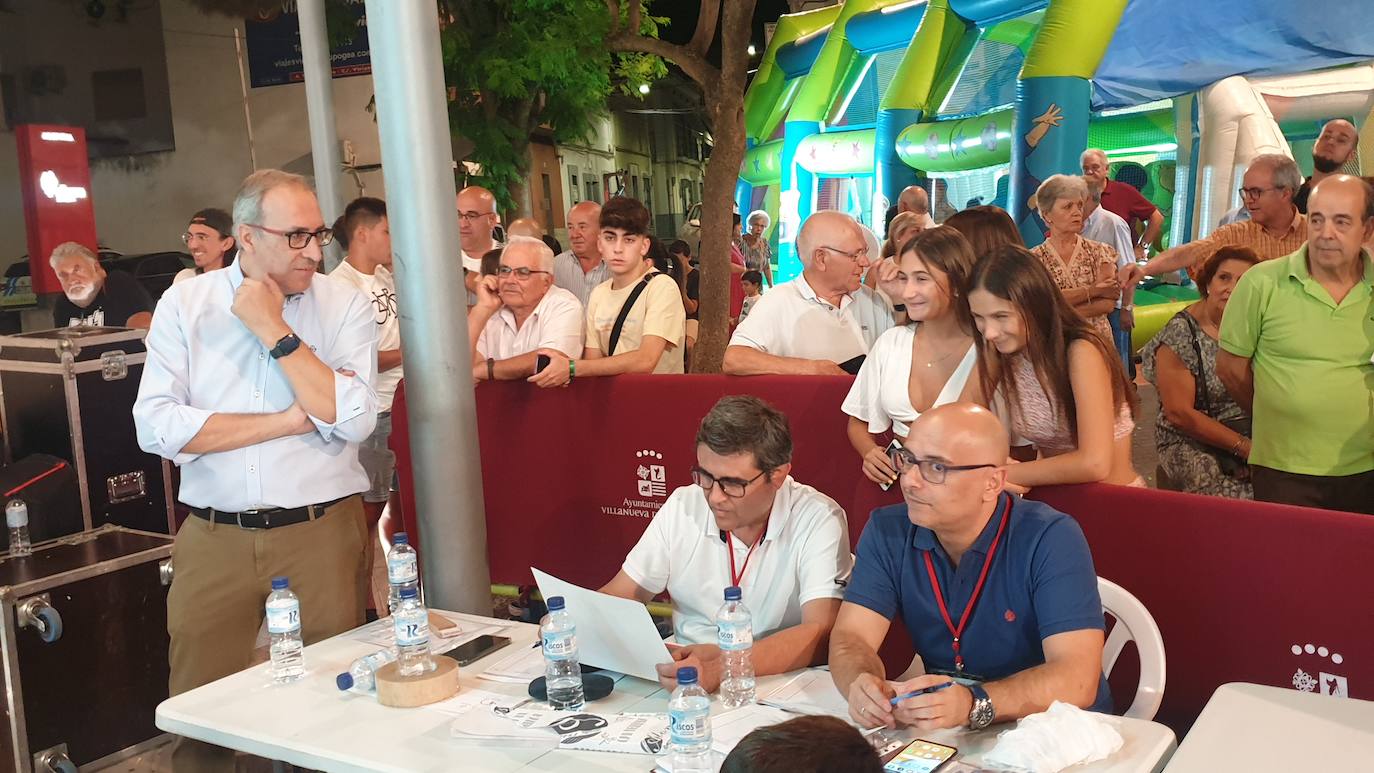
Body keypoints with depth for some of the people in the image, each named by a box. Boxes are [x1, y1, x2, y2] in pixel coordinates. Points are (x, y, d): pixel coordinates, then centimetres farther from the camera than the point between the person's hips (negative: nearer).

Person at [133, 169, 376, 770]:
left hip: (322, 533, -1)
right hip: (214, 538, 1)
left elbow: (351, 420, -14)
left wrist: (274, 328, -14)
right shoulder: (184, 304, 2)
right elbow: (156, 427, -10)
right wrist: (290, 420, -12)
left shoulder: (345, 305, -1)